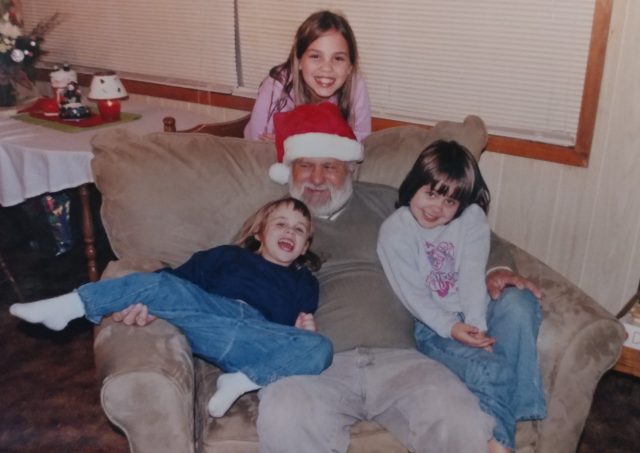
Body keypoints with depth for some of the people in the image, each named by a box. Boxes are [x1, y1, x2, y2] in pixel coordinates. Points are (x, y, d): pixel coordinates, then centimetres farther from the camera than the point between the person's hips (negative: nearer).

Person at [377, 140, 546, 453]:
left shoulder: (472, 218, 2)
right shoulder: (394, 231, -7)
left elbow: (473, 277, -7)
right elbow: (413, 295, -10)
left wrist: (476, 326, -21)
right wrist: (452, 328, -23)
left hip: (472, 317, 4)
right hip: (432, 326, -3)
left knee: (520, 305, -29)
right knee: (488, 370, -30)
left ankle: (519, 406, -20)